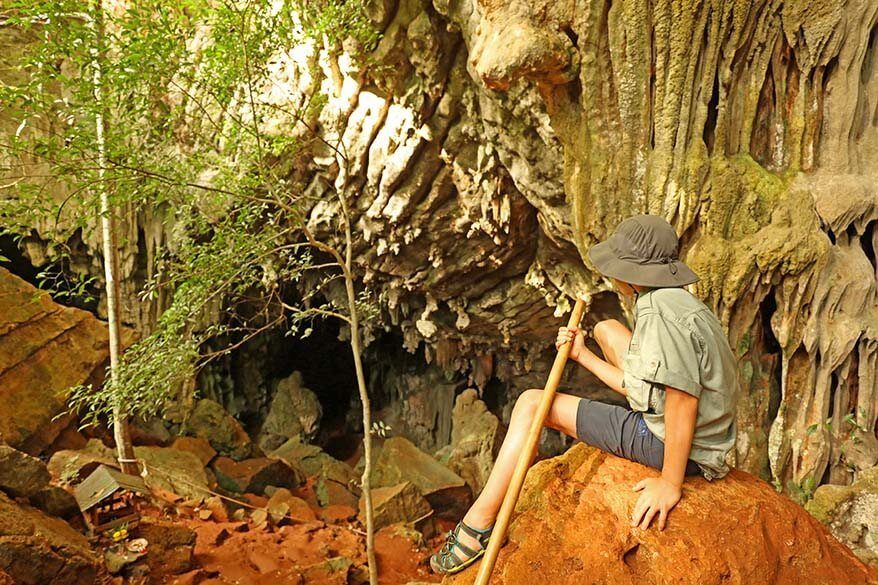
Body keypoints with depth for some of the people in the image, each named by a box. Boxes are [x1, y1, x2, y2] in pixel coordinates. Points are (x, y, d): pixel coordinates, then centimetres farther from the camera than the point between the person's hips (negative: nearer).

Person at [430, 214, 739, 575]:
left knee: (531, 404, -8)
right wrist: (583, 356, 14)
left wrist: (670, 484, -23)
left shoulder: (662, 309, -21)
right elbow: (639, 386, 13)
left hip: (673, 446, -10)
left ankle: (479, 524, -4)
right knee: (606, 329, 20)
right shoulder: (673, 302, 11)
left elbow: (683, 399, -27)